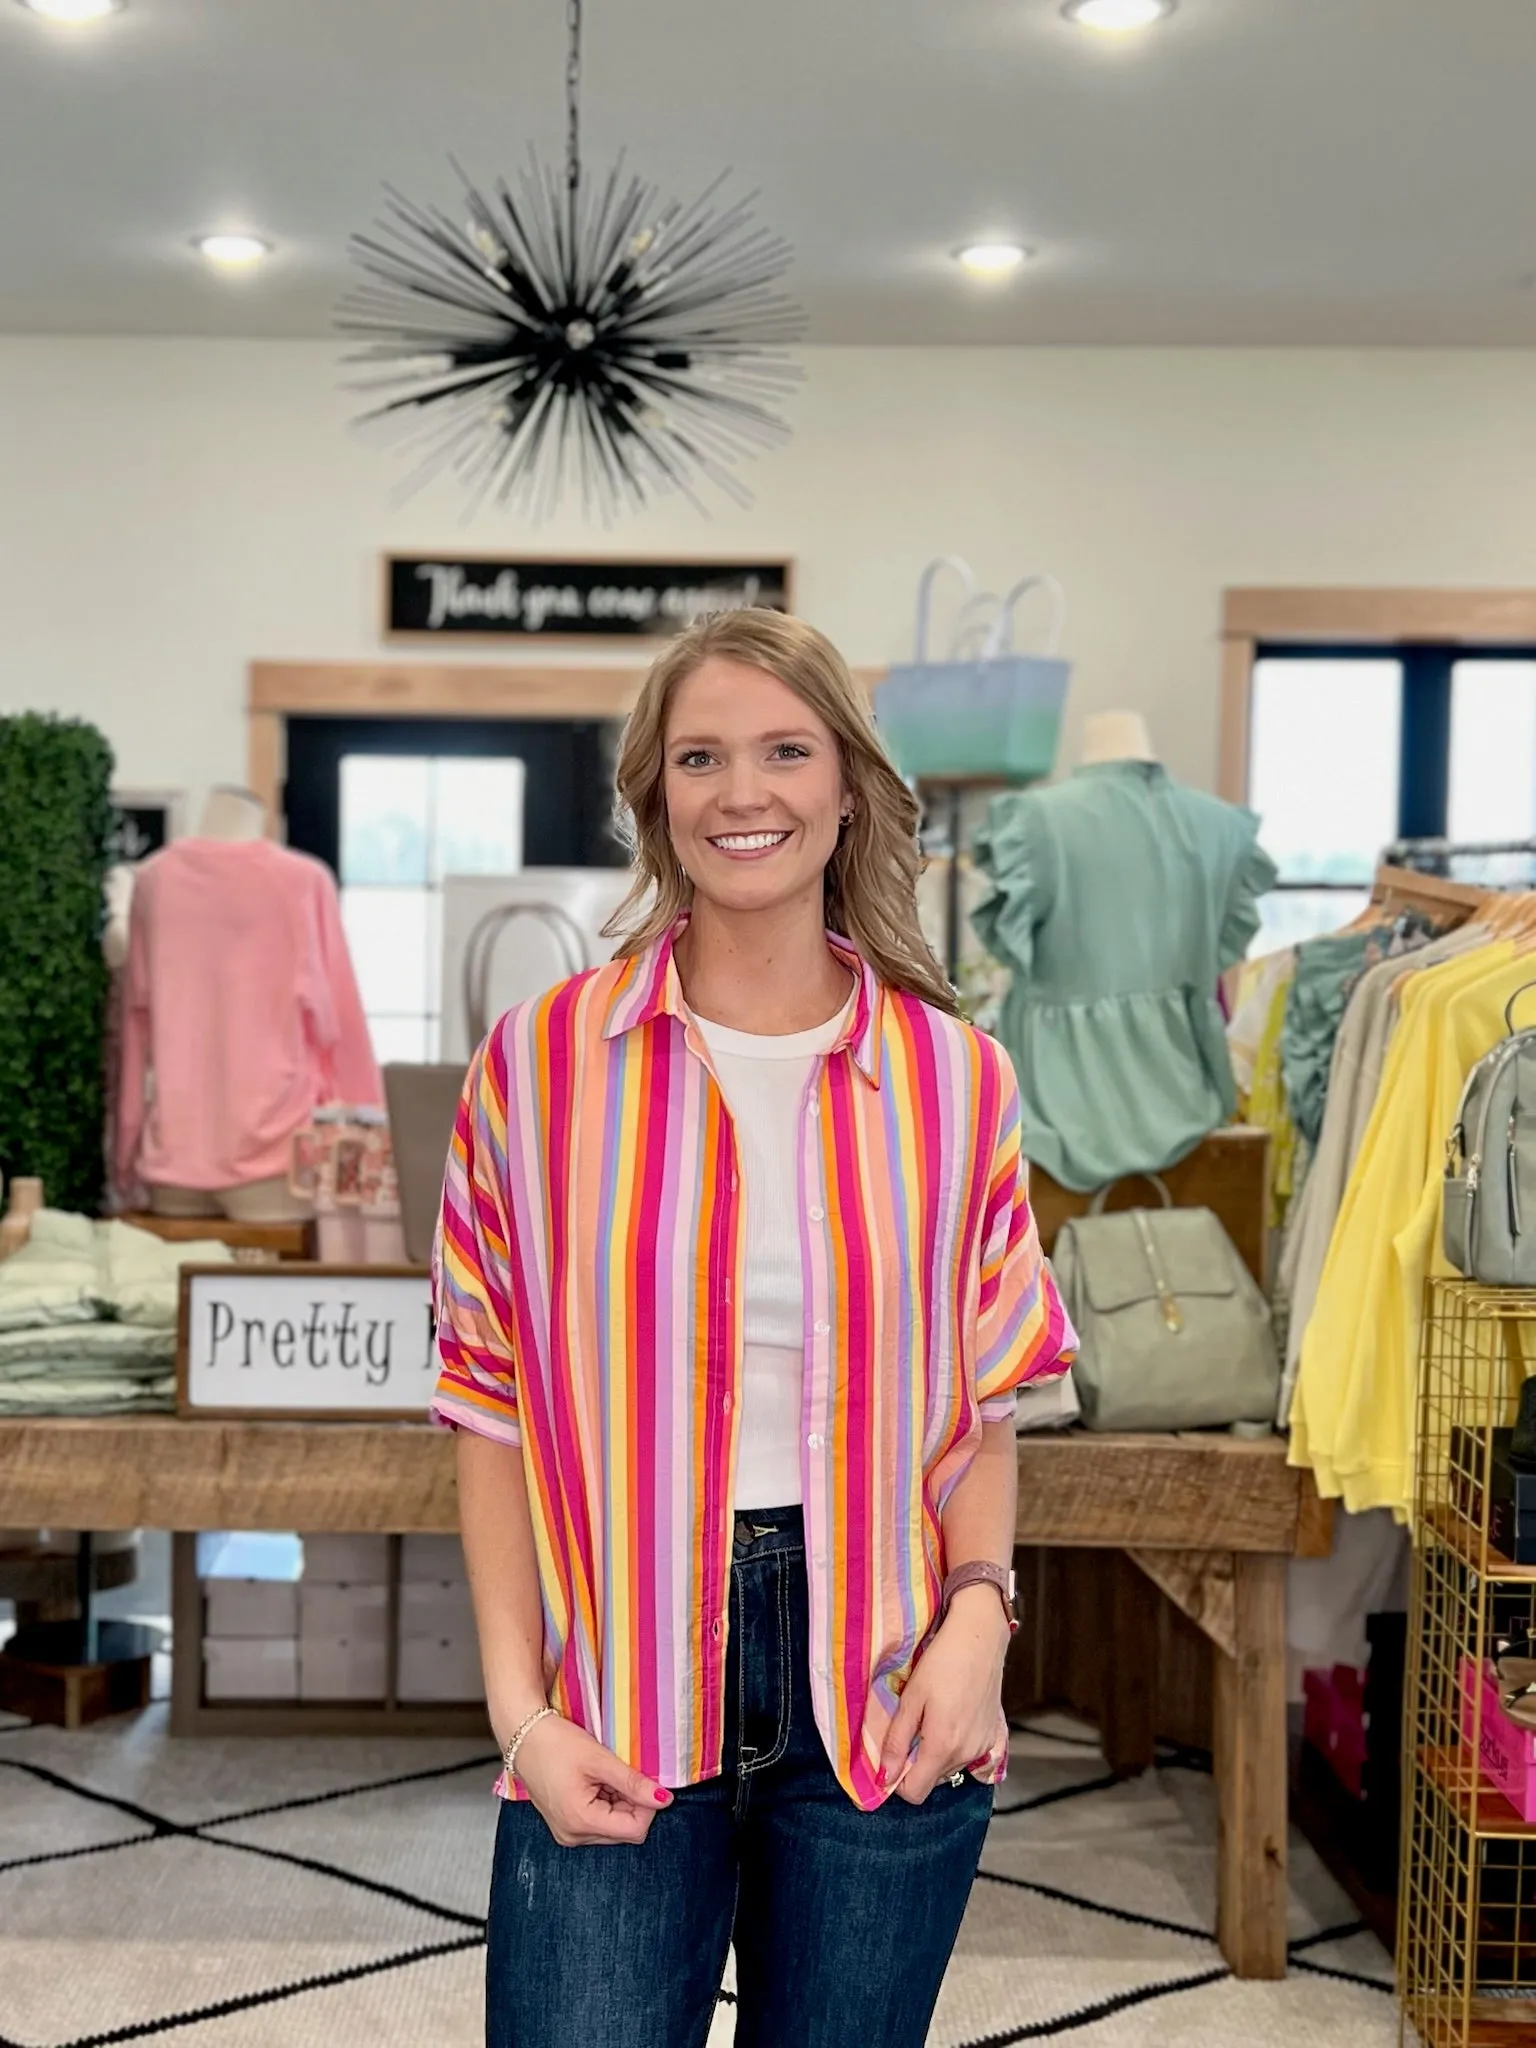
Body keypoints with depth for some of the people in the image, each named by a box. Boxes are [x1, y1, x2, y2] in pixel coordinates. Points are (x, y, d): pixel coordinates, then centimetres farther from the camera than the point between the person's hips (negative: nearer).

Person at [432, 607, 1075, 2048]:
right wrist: (520, 1708, -6)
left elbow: (984, 1400, 7)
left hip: (880, 1688, 2)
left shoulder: (952, 1077, 2)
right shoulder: (544, 1061, -2)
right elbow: (492, 1411, 0)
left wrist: (977, 1609, -9)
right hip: (616, 1713, -1)